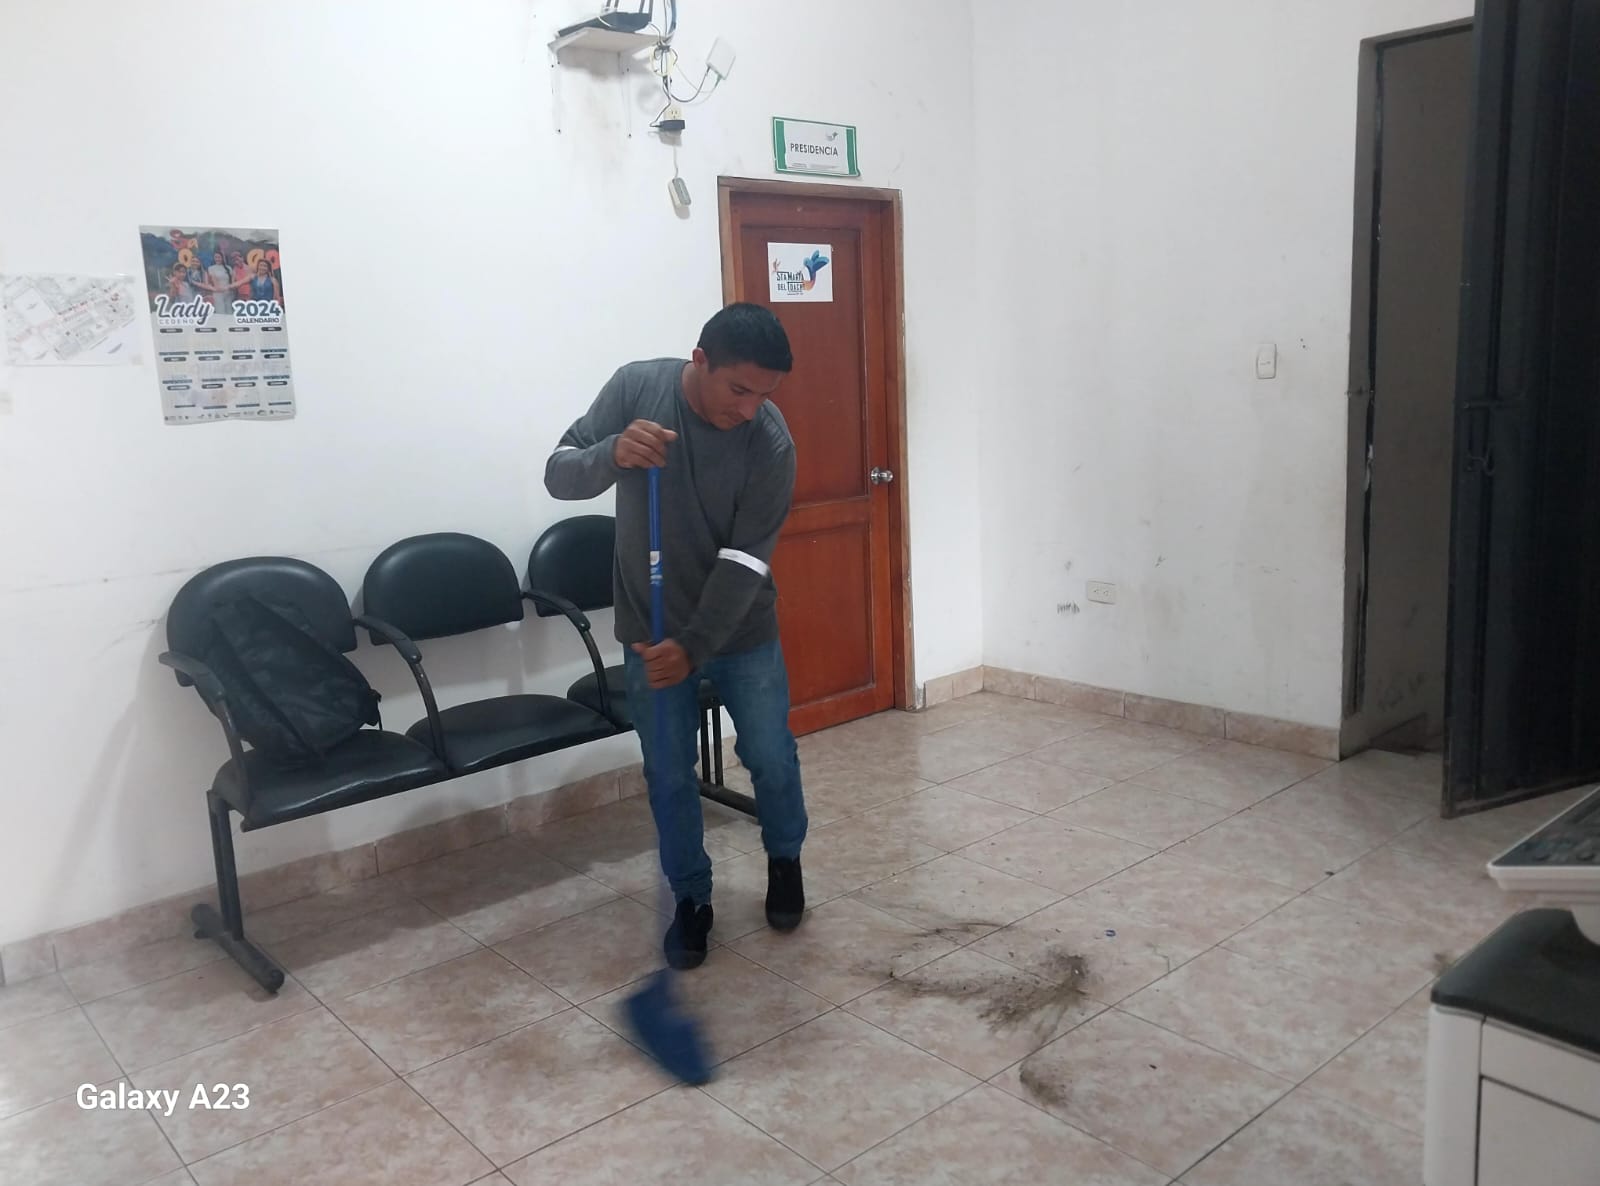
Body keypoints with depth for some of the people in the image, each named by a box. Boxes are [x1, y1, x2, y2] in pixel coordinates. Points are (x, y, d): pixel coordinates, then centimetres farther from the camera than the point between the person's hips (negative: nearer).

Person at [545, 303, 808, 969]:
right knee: (669, 776, 7)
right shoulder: (635, 388, -14)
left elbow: (745, 561, -21)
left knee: (772, 759, 9)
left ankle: (784, 861, 39)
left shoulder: (771, 443, -19)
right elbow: (558, 475, -14)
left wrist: (694, 646, -28)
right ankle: (691, 899, 27)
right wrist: (613, 454, -36)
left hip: (741, 629, 0)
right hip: (650, 627, 1)